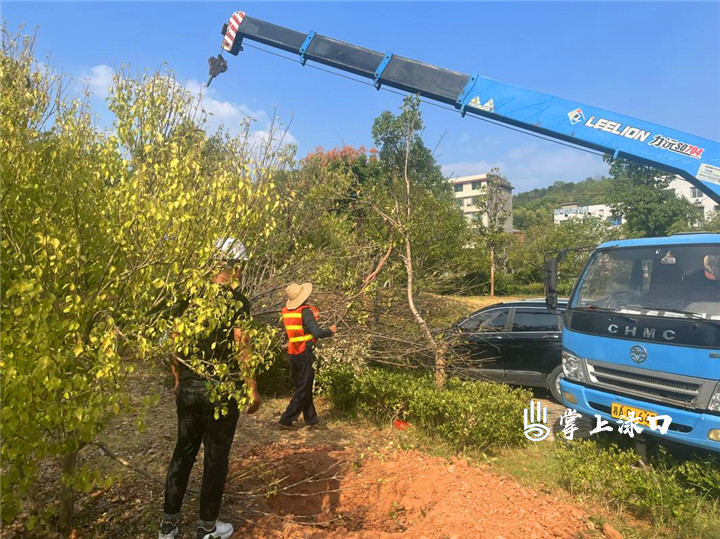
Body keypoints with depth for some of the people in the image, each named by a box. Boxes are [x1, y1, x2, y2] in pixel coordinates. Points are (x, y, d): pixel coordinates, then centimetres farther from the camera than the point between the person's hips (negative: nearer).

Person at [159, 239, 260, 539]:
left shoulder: (188, 296, 2)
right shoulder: (237, 301, -15)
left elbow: (174, 342, 7)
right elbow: (241, 349, -17)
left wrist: (178, 379, 18)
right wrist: (252, 389, -7)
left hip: (187, 387, 5)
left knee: (183, 451, 19)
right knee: (216, 458, 10)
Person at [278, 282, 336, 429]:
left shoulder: (286, 311, 4)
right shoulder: (305, 311, -16)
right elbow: (317, 332, -22)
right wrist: (331, 330, -3)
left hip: (293, 354, 7)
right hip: (305, 354, -7)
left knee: (302, 388, 16)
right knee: (303, 390, 3)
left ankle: (311, 419, 25)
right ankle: (286, 420, 2)